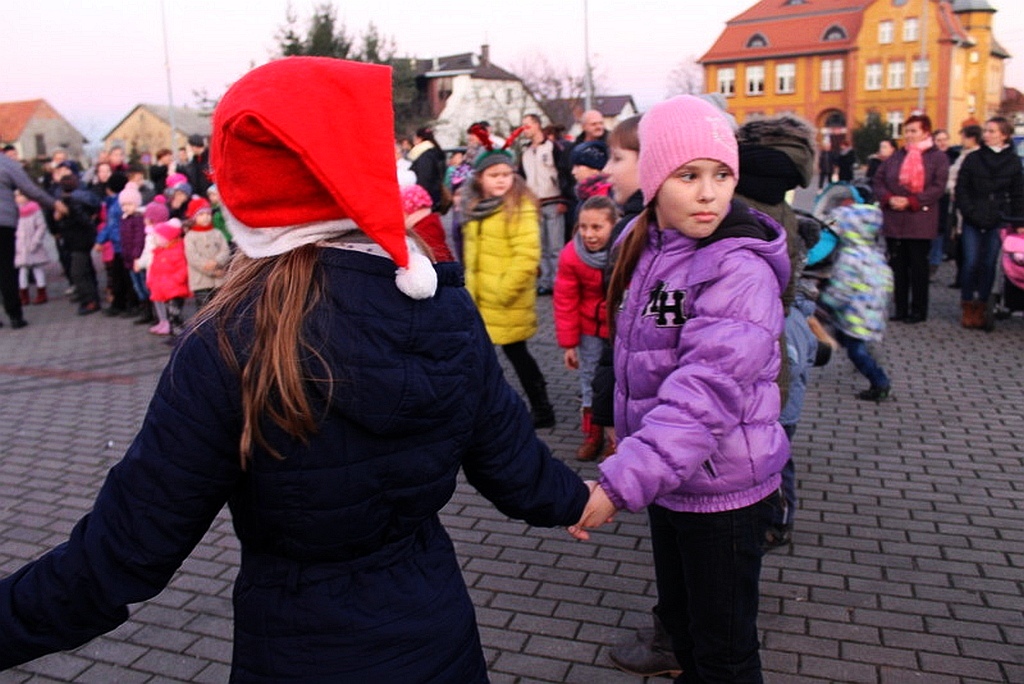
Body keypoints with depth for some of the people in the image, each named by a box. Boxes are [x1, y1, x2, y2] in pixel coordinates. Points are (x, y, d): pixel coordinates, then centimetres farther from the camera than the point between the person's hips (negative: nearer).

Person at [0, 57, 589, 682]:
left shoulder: (230, 348, -26)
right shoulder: (450, 313, -14)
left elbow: (125, 550, -19)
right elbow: (511, 460, -2)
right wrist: (572, 499, 19)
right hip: (437, 629, 4)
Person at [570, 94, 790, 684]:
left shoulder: (742, 271, -24)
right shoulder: (644, 248, 1)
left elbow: (705, 392, -34)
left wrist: (620, 483, -40)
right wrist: (626, 445, 17)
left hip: (724, 491, -7)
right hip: (669, 481, 7)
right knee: (680, 620, 26)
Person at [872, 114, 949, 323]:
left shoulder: (938, 157, 1)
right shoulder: (896, 157, 13)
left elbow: (938, 187, -8)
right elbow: (878, 180, 8)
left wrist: (910, 201, -17)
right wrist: (889, 198, -10)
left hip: (920, 221, -4)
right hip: (894, 221, 4)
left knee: (918, 266, 1)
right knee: (898, 265, 6)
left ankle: (918, 310, 8)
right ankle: (900, 308, 14)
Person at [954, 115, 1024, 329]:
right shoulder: (973, 159, 2)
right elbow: (961, 189, 2)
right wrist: (970, 212, -9)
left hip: (997, 222, 1)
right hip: (972, 222, -1)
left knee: (989, 264, 4)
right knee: (971, 263, -3)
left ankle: (982, 307, 12)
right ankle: (968, 308, 8)